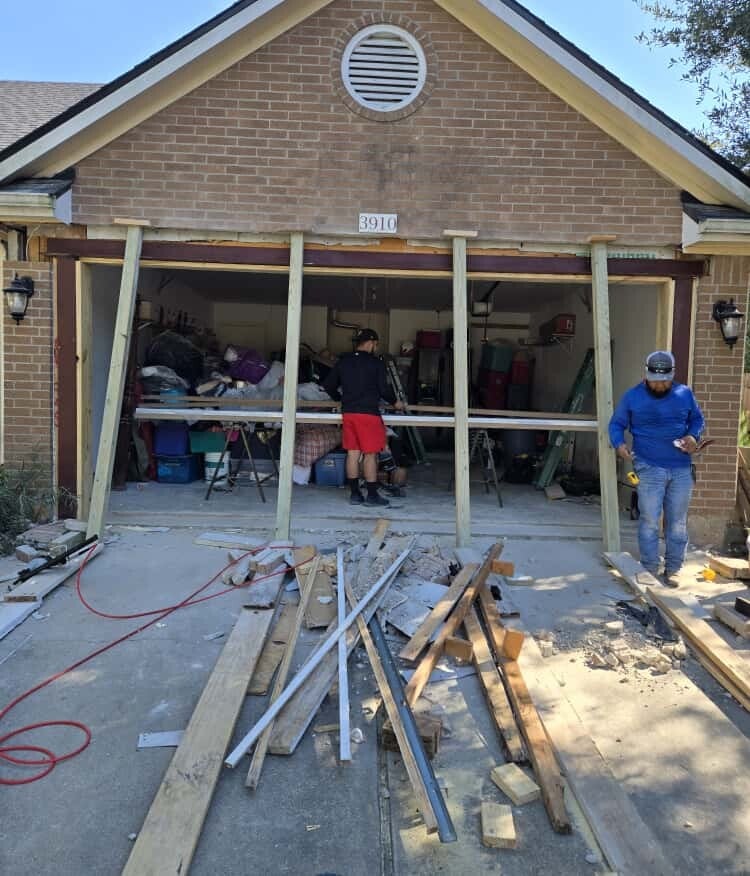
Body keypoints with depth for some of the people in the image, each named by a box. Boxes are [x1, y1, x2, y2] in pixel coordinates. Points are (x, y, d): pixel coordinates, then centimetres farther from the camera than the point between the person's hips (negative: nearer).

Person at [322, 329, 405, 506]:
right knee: (370, 455, 0)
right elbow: (384, 389, -7)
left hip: (348, 412, 5)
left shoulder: (343, 361, 10)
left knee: (352, 453, 8)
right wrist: (395, 402, 11)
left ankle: (355, 494, 12)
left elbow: (328, 385, 14)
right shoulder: (375, 363, -5)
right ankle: (372, 495, 4)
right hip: (368, 413, -5)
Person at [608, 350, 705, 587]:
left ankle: (671, 570, 20)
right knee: (649, 521, -2)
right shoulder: (632, 397, -1)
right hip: (650, 469, -3)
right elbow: (616, 424, 4)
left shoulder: (685, 394, 6)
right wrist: (619, 443, -16)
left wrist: (693, 436, -4)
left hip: (682, 469, 3)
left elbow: (698, 419, 18)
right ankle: (650, 571, 8)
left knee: (678, 523, 8)